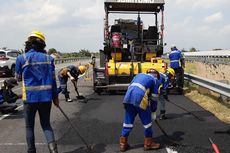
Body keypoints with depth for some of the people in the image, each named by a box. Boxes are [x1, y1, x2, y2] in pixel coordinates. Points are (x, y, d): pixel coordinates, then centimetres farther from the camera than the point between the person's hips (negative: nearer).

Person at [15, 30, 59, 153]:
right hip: (46, 97, 2)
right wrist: (55, 96, 10)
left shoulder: (21, 58, -5)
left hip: (30, 97, -2)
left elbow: (18, 77, 6)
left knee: (29, 126, 16)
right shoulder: (48, 58, 1)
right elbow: (53, 79, 3)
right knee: (46, 124, 15)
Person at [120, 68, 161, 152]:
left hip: (128, 96, 5)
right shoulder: (154, 79, 18)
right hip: (140, 97, -5)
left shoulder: (139, 74, 31)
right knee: (147, 121, 11)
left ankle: (123, 144, 20)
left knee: (128, 120, 15)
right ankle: (148, 144, 23)